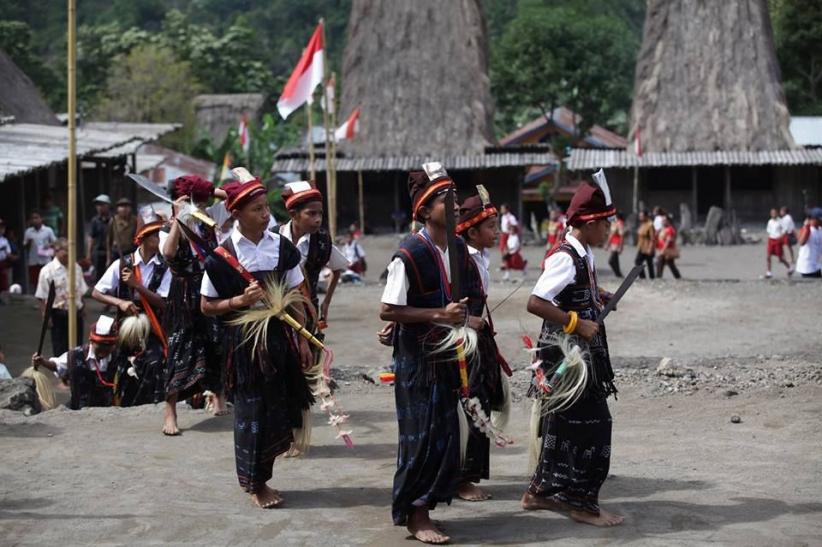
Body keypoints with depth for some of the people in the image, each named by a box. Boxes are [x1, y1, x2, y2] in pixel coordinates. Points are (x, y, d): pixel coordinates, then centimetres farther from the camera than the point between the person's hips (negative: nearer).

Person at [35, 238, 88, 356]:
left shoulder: (77, 268, 6)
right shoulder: (48, 271, -10)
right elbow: (43, 297, -10)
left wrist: (81, 309, 14)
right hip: (58, 315, -5)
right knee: (60, 349, 2)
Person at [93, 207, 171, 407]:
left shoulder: (164, 268, -3)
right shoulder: (122, 264, -2)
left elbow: (163, 303, -9)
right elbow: (96, 293, 3)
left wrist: (137, 285, -15)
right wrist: (120, 302, -12)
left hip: (152, 332, -1)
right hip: (126, 328, 1)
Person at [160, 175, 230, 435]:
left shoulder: (208, 218, 5)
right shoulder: (169, 230, -7)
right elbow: (168, 252, -29)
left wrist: (210, 191, -3)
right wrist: (179, 218, -26)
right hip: (185, 296, -5)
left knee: (217, 345, 13)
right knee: (181, 350, -8)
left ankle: (218, 395, 35)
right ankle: (170, 414, -6)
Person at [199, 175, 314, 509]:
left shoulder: (281, 247, 1)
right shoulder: (223, 256, -8)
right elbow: (206, 306, -2)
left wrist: (303, 340, 4)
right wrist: (239, 301, -18)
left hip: (279, 337, 4)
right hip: (243, 340, -3)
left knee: (278, 407, 7)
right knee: (251, 409, 1)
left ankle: (261, 476, 23)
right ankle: (253, 484, 15)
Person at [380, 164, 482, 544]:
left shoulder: (459, 249, 5)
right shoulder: (408, 255, -17)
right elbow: (387, 311, -18)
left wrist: (464, 317, 5)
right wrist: (438, 315, -21)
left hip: (448, 356, 7)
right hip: (417, 359, -7)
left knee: (446, 433, 10)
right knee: (422, 435, -3)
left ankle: (423, 507, 23)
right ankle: (414, 516, 9)